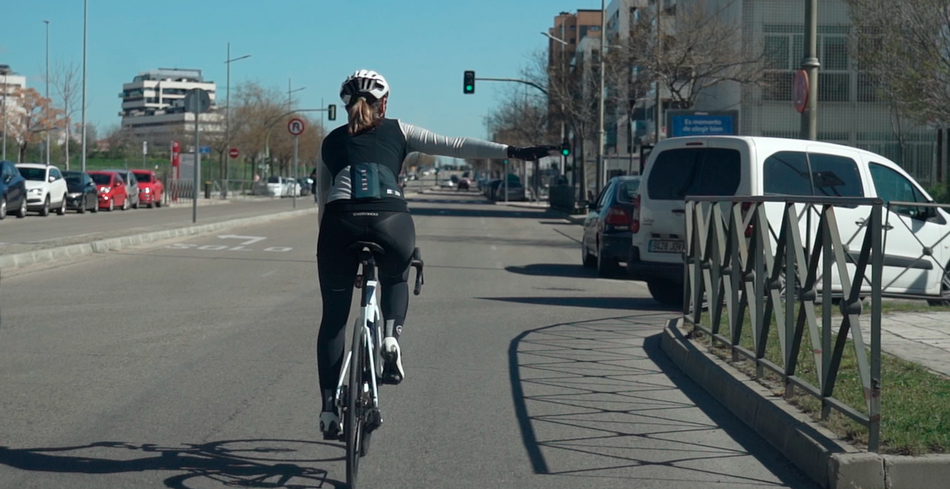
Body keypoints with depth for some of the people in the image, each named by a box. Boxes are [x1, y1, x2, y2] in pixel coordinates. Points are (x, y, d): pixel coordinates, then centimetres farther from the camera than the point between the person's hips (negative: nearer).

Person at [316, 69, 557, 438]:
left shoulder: (331, 141, 29)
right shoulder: (397, 132, 24)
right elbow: (456, 146, 15)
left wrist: (330, 241, 39)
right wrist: (513, 152, 13)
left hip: (340, 222, 0)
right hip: (391, 221, 0)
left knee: (334, 316, 13)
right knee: (395, 278, 33)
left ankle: (329, 406, 6)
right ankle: (391, 337, 6)